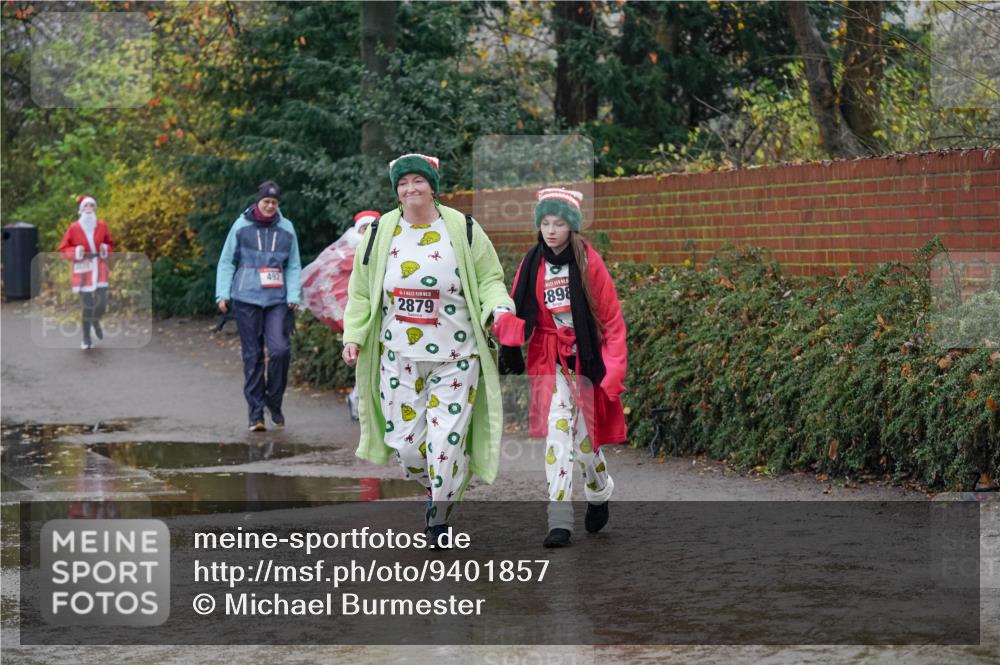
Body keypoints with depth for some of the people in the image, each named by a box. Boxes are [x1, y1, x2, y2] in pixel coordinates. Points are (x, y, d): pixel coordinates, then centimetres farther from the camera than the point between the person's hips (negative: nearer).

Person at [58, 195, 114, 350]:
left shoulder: (102, 226, 2)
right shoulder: (74, 228, -6)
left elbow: (110, 244, 16)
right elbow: (63, 250, 1)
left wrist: (106, 249, -6)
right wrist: (75, 252, -17)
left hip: (100, 269, 2)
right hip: (83, 270, -2)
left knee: (102, 304, -6)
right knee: (86, 306, -1)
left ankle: (96, 321, 31)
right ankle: (86, 339, 17)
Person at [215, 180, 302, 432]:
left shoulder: (286, 229, 9)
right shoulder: (241, 225, 4)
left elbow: (293, 267, 12)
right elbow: (226, 262, 8)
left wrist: (293, 296, 0)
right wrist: (223, 294, 0)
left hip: (277, 300, 1)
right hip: (246, 299, -1)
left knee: (280, 349, -13)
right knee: (253, 356, 1)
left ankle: (274, 402, 8)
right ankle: (256, 413, 6)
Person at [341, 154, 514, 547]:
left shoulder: (463, 230, -2)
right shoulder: (381, 232, 4)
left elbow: (489, 280, 4)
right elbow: (362, 291, 11)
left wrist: (498, 308, -17)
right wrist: (353, 335, 1)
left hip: (454, 359, -2)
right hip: (398, 357, 2)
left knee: (446, 442, -9)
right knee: (404, 442, 1)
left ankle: (440, 515, 13)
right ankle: (433, 486, 34)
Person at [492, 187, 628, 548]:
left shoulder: (588, 262, -6)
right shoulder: (532, 264, 2)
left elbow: (612, 318, -4)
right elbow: (519, 314, 6)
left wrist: (614, 367, -10)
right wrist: (501, 322, -18)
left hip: (585, 358, -1)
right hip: (549, 359, 1)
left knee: (584, 435, 5)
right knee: (558, 427, -14)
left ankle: (599, 492, 38)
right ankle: (559, 521, -16)